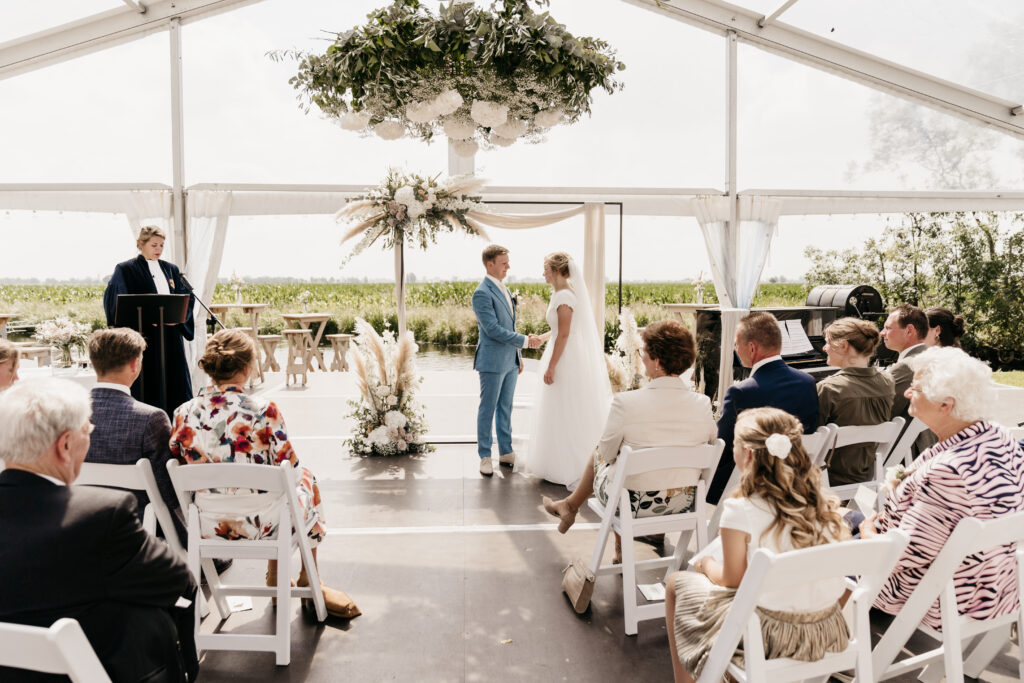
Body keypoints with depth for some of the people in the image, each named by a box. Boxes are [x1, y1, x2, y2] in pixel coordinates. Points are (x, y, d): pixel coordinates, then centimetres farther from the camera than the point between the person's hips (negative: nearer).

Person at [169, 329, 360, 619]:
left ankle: (275, 578, 41)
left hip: (208, 526, 5)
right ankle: (309, 581, 40)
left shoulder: (184, 414, -9)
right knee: (306, 478, 27)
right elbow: (290, 472, -13)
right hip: (261, 525, -4)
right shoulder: (263, 410, -22)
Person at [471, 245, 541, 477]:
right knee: (487, 410, 2)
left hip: (510, 360, 8)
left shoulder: (503, 289, 13)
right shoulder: (482, 293, -15)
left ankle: (506, 452, 24)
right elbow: (493, 329, -21)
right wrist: (525, 341, -20)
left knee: (505, 408, 15)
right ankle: (485, 457, 11)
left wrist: (518, 355, 19)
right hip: (492, 362, -8)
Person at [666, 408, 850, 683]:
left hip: (774, 633, -6)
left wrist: (707, 563, 13)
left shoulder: (741, 511, -20)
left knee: (676, 583, 16)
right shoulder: (823, 501, -5)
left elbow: (731, 579, -9)